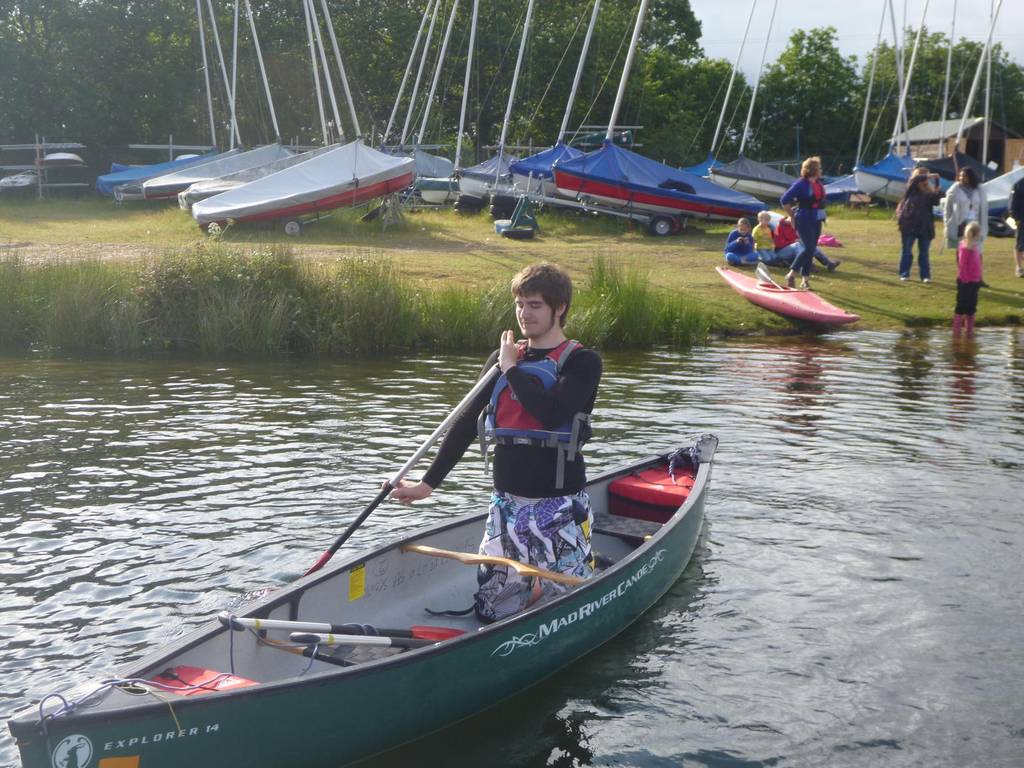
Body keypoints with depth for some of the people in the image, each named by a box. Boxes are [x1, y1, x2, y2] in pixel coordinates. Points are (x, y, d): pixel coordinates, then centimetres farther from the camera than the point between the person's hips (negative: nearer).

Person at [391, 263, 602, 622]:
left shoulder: (582, 362, -7)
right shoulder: (502, 359, 10)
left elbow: (552, 413, -26)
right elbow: (467, 423, 11)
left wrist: (512, 370, -13)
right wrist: (428, 482, 7)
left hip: (559, 507, -5)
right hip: (506, 503, 5)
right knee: (493, 610, 5)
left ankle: (594, 565, 27)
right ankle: (537, 580, 33)